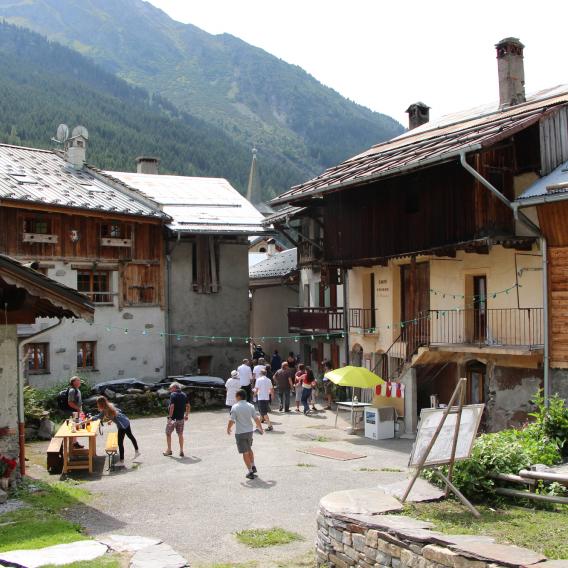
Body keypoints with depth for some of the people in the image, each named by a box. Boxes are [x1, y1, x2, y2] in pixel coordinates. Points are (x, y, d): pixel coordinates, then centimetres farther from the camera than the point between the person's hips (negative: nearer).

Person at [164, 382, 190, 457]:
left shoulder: (173, 395, -13)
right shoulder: (184, 395, 7)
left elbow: (172, 406, -21)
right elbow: (188, 406, 10)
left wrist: (170, 417, -20)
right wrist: (186, 415, 20)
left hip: (173, 418, -6)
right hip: (181, 418, 6)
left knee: (168, 433, 10)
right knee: (180, 434, 12)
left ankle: (169, 450, 15)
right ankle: (181, 451, 11)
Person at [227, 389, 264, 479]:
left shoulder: (235, 407, -14)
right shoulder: (250, 406, -3)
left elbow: (231, 421, -14)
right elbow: (256, 419, -2)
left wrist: (228, 429, 4)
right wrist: (260, 428, 12)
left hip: (240, 433, -4)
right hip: (249, 431, 4)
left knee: (245, 453, 3)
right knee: (249, 449, 26)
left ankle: (250, 472, 6)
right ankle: (253, 466, 30)